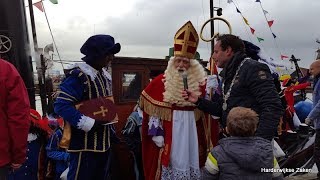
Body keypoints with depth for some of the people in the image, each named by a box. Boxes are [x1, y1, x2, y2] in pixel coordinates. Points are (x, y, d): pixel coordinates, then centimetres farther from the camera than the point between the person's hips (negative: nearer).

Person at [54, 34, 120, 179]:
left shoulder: (105, 75, 10)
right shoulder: (78, 76, -18)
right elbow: (61, 106, -24)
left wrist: (111, 131, 17)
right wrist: (89, 124, -24)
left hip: (103, 142, 9)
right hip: (85, 144, -8)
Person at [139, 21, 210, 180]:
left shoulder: (199, 82, 5)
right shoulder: (161, 82, -3)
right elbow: (153, 111, -2)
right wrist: (156, 133, -6)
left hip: (191, 128, 3)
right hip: (169, 129, -3)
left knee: (190, 158, 10)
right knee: (172, 160, 3)